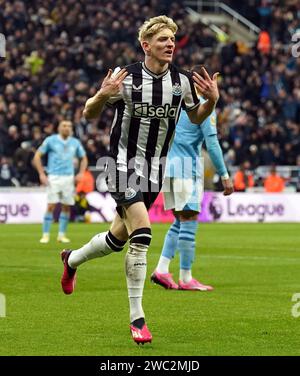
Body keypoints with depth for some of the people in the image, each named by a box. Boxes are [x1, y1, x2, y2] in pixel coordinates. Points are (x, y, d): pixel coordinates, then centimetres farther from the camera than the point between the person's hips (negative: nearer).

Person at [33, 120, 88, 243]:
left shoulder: (75, 143, 9)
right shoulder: (50, 140, -1)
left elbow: (83, 158, 21)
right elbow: (37, 156, 1)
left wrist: (80, 173, 5)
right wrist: (42, 174, -6)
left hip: (69, 178, 3)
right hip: (53, 178, -3)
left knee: (66, 206, 2)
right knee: (51, 206, -10)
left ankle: (62, 234, 12)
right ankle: (45, 235, -4)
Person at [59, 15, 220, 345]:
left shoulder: (182, 81, -2)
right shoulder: (126, 77, -14)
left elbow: (196, 117, 14)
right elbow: (88, 114, -6)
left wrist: (212, 100, -7)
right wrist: (102, 96, -28)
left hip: (155, 168, 5)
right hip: (125, 161, -5)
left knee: (118, 238, 15)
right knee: (141, 233, -20)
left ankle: (72, 259, 47)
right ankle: (136, 317, -12)